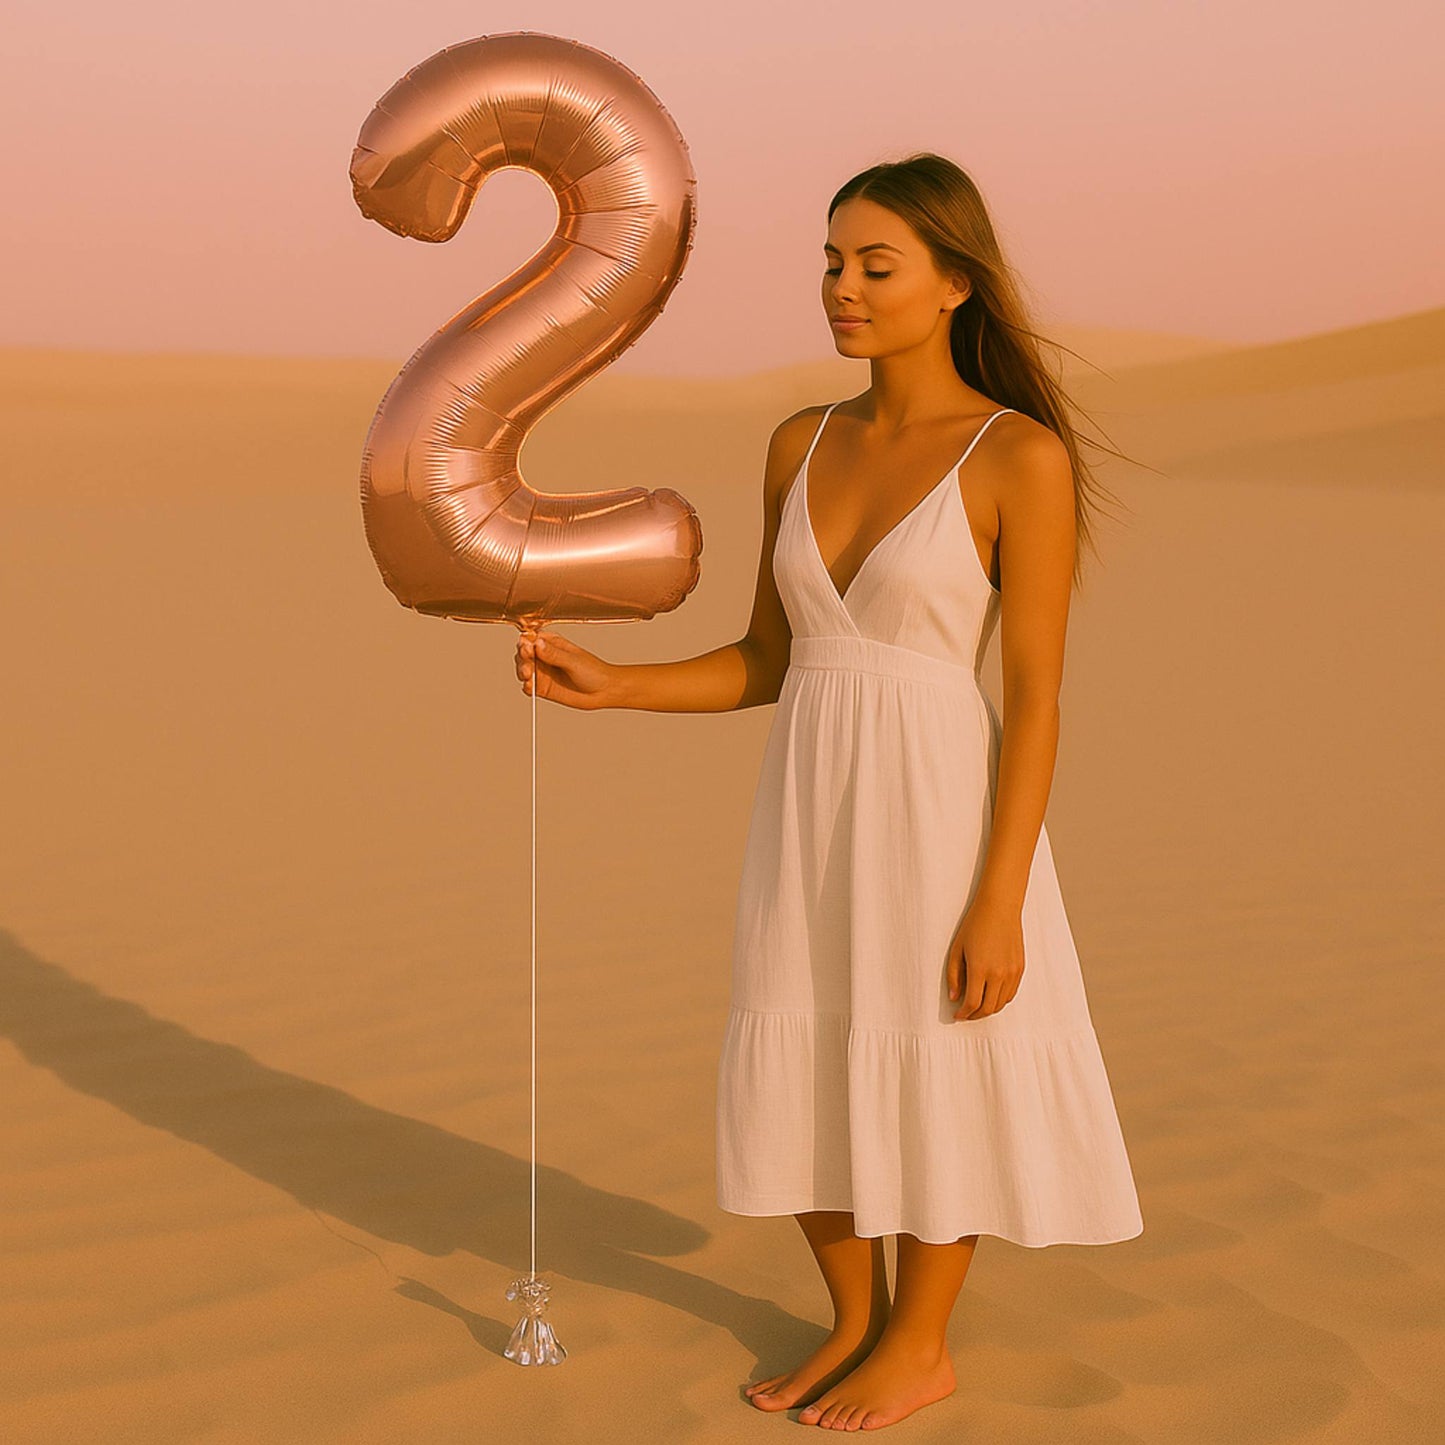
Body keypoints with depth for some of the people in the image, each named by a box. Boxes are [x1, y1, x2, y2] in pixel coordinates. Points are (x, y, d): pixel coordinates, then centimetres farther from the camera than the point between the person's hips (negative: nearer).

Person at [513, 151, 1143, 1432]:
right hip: (810, 813, 6)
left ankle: (921, 1344, 30)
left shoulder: (1022, 457, -12)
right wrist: (608, 685, -4)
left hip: (941, 812, -6)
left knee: (933, 1088, 8)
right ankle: (855, 1325, 35)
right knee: (803, 1084, 14)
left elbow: (1038, 697, -13)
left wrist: (1000, 904, -16)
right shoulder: (804, 447, 6)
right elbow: (768, 661, 10)